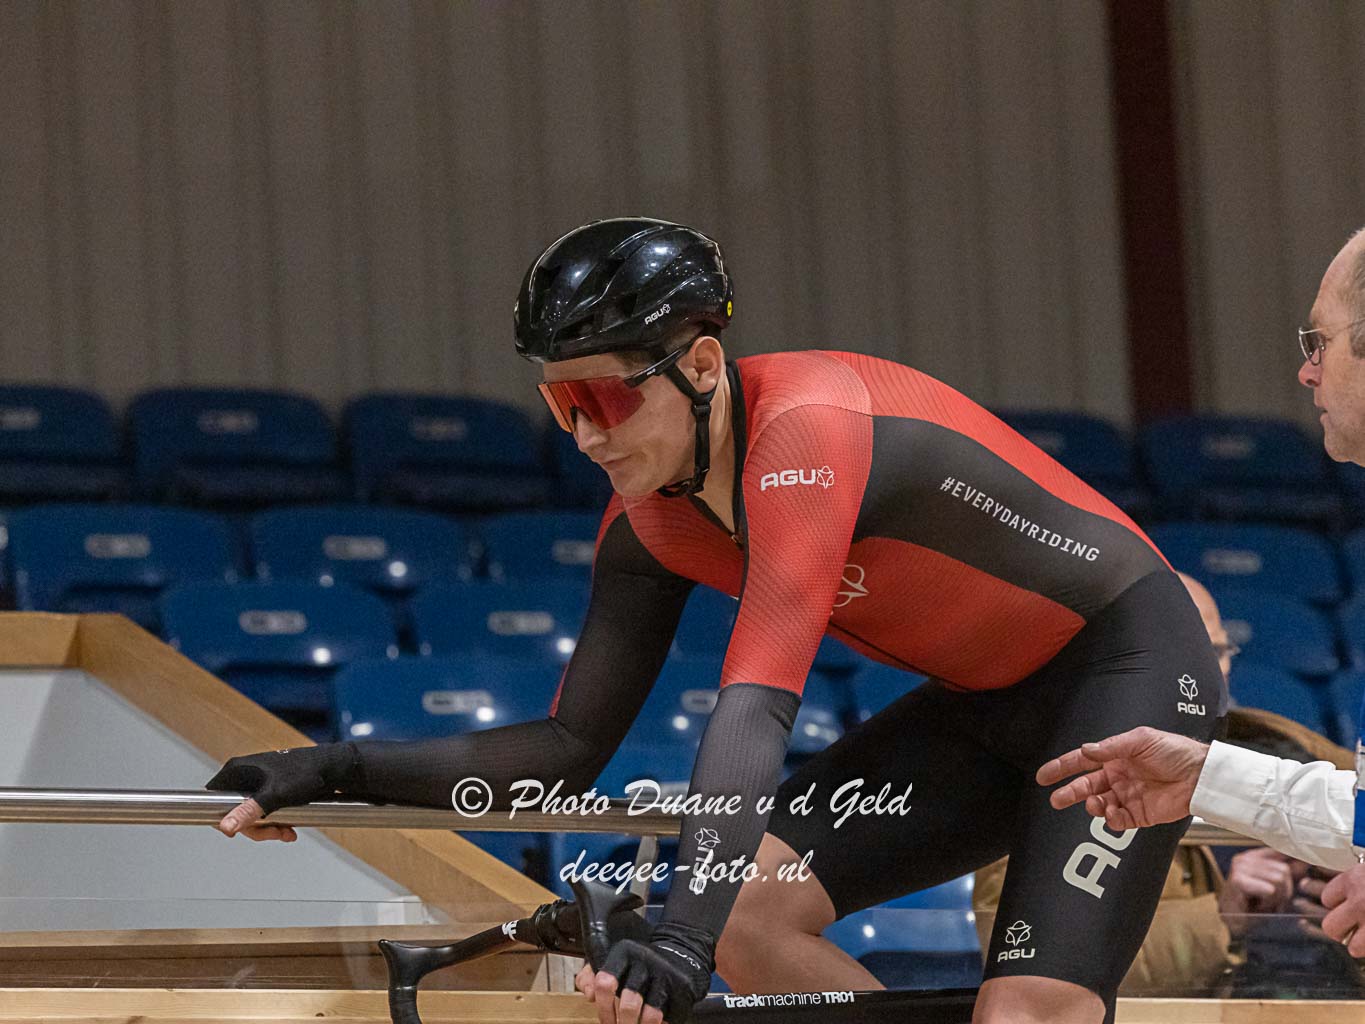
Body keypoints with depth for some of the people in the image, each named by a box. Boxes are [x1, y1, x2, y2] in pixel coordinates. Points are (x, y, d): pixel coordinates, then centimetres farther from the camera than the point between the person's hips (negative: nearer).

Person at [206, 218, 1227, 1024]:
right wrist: (345, 769, -12)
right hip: (987, 703, 8)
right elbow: (573, 748, -1)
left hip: (1126, 667, -8)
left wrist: (682, 941, -52)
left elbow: (756, 710, -42)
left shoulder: (808, 429, -31)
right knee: (751, 910, -11)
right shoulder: (653, 517, -6)